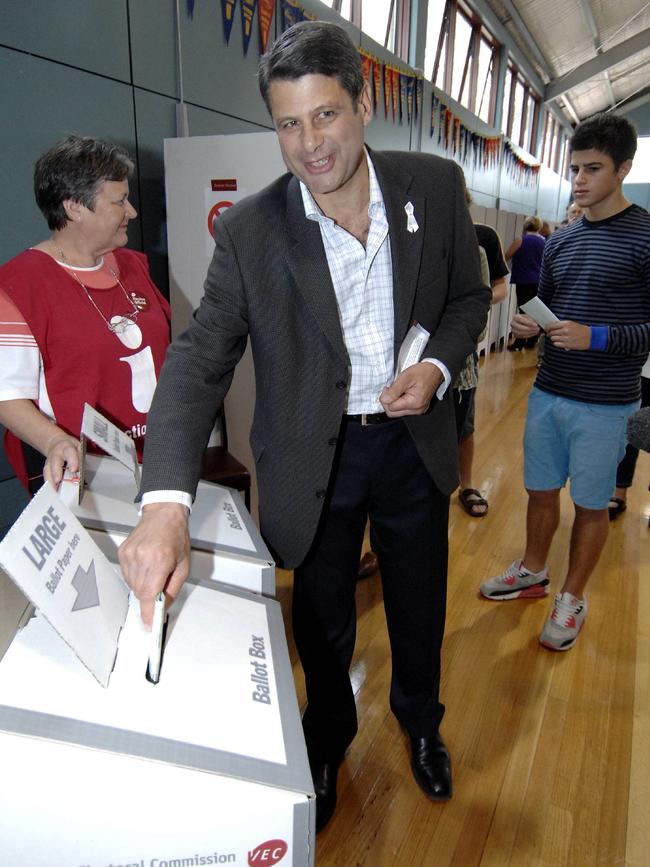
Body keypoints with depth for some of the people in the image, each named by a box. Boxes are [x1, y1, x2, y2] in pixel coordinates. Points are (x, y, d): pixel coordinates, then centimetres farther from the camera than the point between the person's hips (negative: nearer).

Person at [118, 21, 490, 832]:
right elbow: (198, 360, -21)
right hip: (314, 455, -2)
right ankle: (328, 738, 51)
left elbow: (468, 296, 5)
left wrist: (437, 366, -16)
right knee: (323, 617, 18)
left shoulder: (435, 185, -8)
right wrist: (165, 504, -35)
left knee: (419, 604, 22)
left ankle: (420, 719, 55)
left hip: (413, 438, 2)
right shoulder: (248, 230, -16)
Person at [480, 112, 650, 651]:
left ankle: (572, 597, 27)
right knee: (541, 490, 16)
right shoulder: (560, 242, 9)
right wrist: (527, 325, -4)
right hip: (548, 393, 6)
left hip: (604, 404, -5)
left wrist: (595, 338, -23)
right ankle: (533, 573, 37)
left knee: (591, 504, 9)